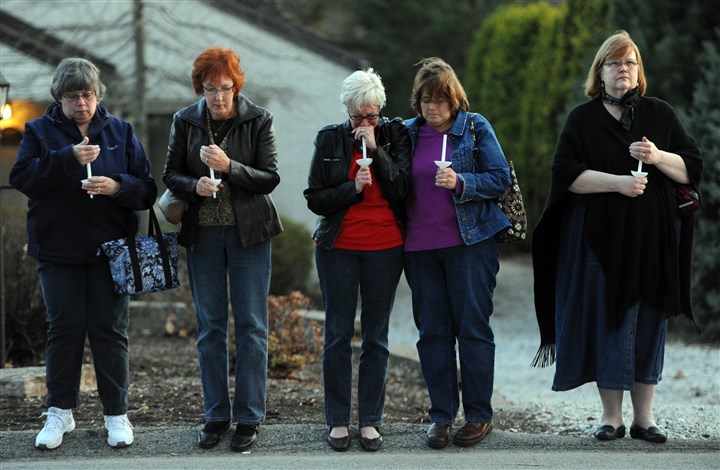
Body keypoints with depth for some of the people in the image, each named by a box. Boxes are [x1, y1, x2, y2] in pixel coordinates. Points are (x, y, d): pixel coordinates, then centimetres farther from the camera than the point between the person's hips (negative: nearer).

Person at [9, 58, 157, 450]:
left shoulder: (121, 132, 7)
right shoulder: (40, 131, 4)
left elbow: (146, 189, 3)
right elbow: (21, 177, -12)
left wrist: (117, 186, -17)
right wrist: (69, 158, -21)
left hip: (110, 250, 0)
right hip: (58, 251, 0)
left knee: (110, 329, 1)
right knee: (64, 328, 3)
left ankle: (116, 413, 10)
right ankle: (59, 412, 14)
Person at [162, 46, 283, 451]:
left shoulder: (259, 120, -4)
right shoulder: (186, 121, 2)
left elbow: (271, 178, -8)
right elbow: (171, 174, 5)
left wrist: (229, 167, -23)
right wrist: (194, 185, -16)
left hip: (248, 232, -2)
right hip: (202, 233, 2)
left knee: (251, 325, -1)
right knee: (210, 326, 7)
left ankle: (249, 418, 6)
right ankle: (217, 415, 16)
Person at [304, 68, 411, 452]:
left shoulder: (394, 135, 2)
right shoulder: (329, 139, 2)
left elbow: (400, 189, -9)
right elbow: (314, 199, 0)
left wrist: (374, 148, -15)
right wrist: (353, 188, -15)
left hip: (385, 248, 0)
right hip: (338, 247, 0)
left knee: (375, 337, 4)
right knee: (338, 335, 2)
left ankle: (370, 420, 9)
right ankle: (338, 421, 8)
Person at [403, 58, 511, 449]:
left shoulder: (475, 127, 1)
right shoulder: (408, 133, 10)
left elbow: (500, 178, -4)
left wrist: (460, 182, -16)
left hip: (470, 241, -3)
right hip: (421, 247, 3)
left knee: (473, 327, -2)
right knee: (432, 331, 4)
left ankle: (479, 415, 6)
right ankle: (441, 415, 11)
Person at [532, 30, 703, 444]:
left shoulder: (661, 115, 9)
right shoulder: (583, 120, 5)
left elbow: (693, 168, 6)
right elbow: (567, 174, -5)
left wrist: (658, 157, -13)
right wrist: (617, 182, -17)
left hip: (654, 239, 1)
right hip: (602, 240, -1)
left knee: (649, 324, 2)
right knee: (609, 322, -2)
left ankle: (644, 415, 9)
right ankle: (612, 416, 5)